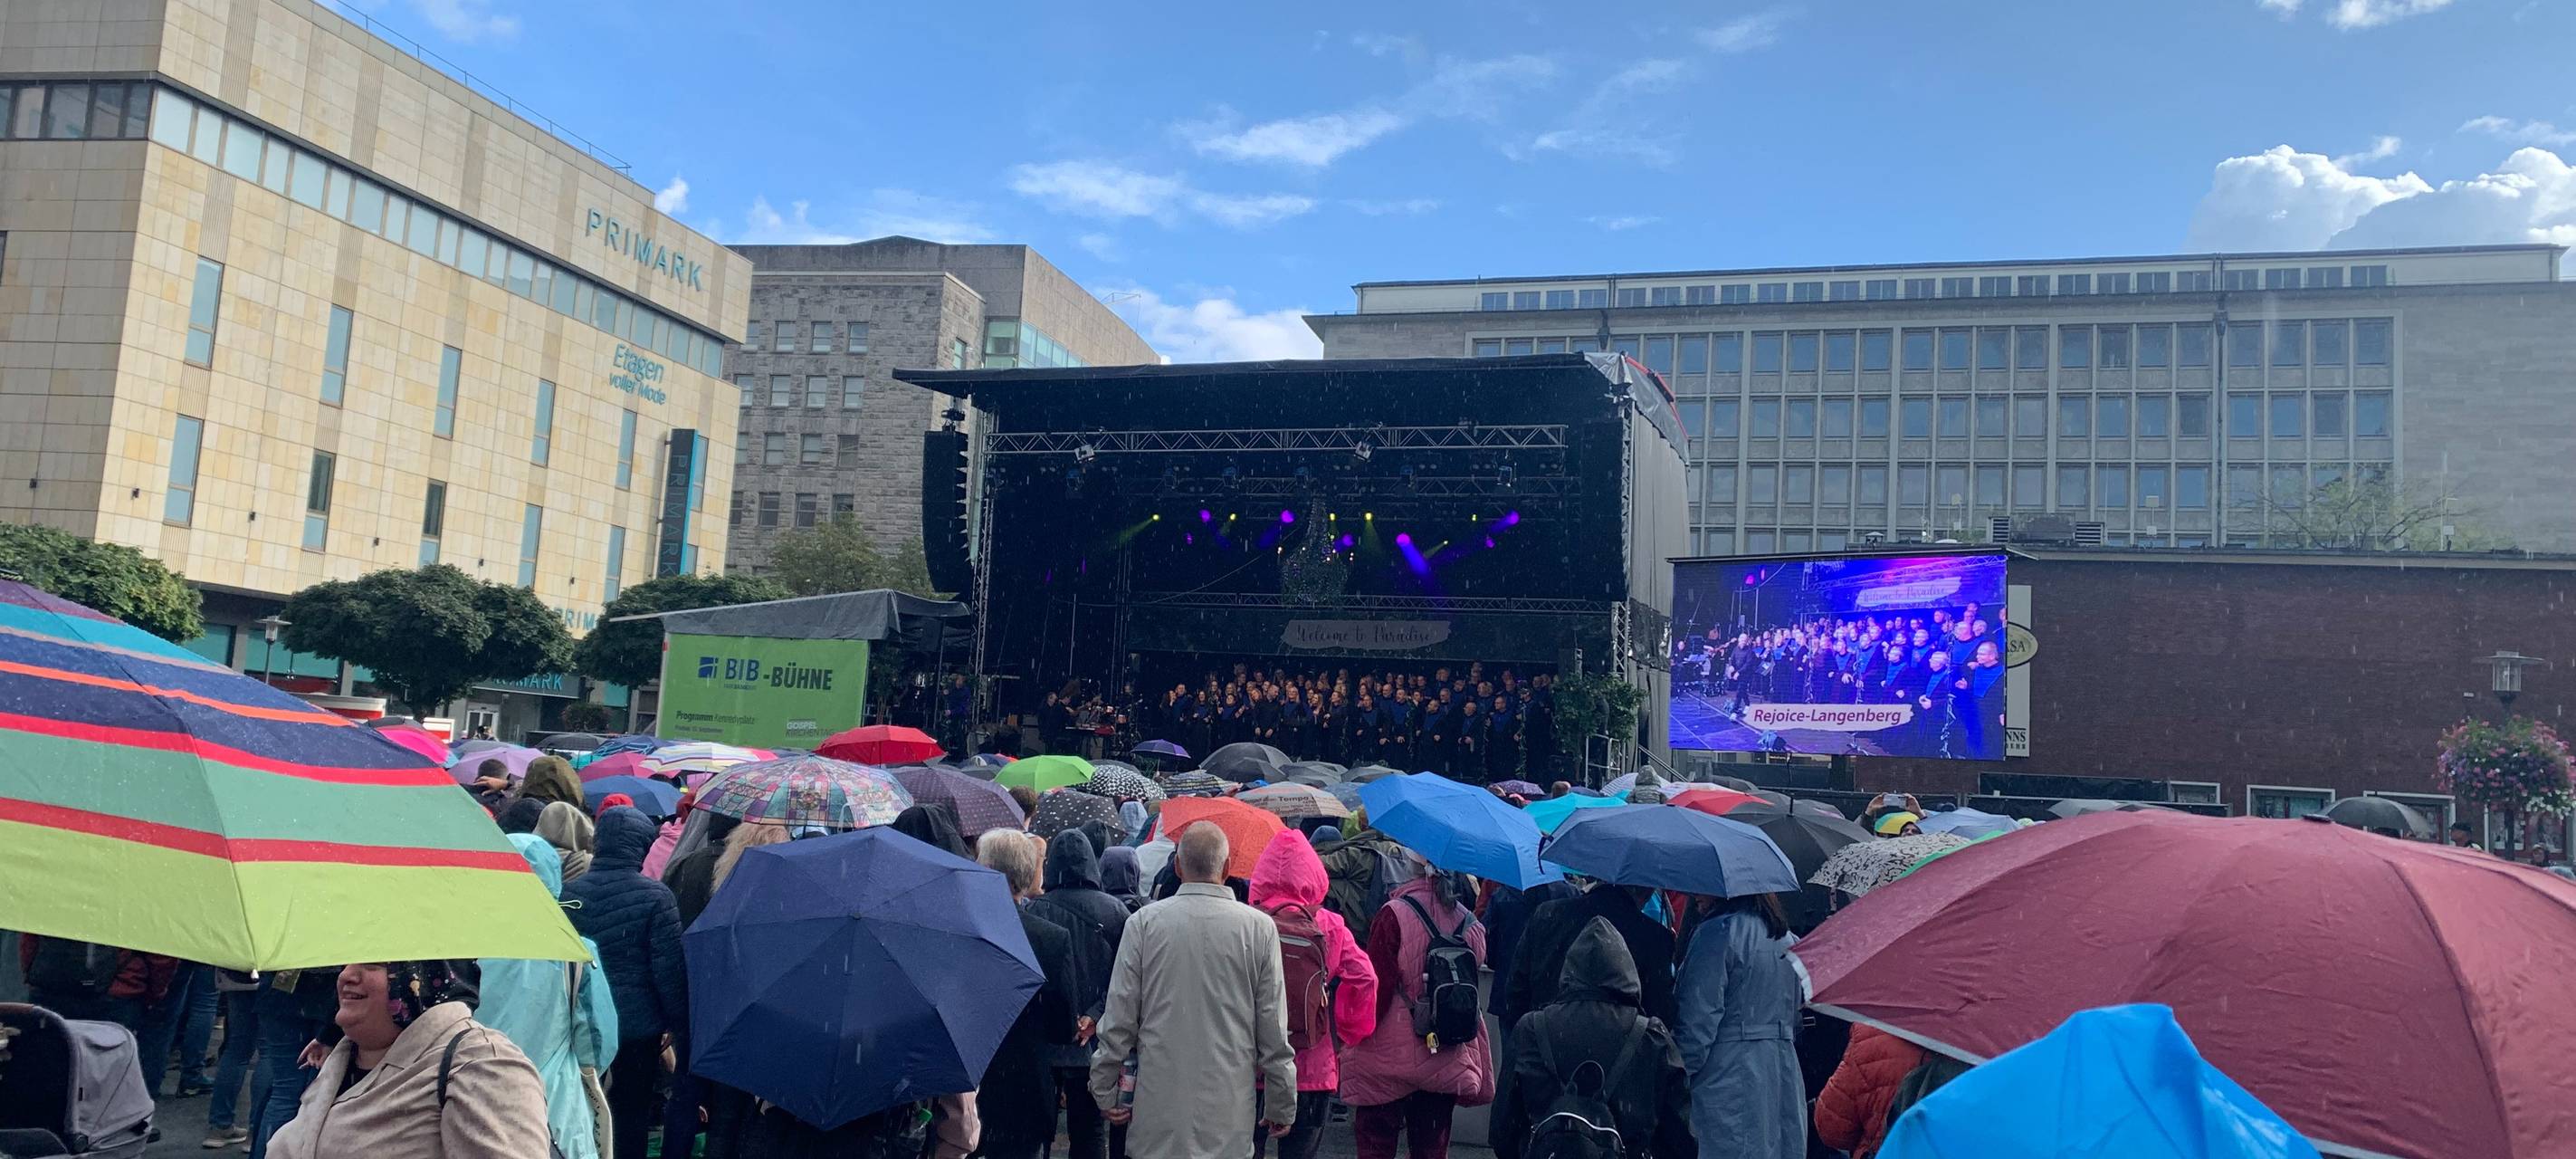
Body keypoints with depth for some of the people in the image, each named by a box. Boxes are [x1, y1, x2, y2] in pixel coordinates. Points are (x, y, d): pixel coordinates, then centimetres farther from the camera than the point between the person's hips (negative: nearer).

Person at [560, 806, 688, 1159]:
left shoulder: (570, 892, -2)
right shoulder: (655, 896, -13)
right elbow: (668, 967, -12)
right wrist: (676, 1019, -1)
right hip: (639, 1024, -3)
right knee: (632, 1111, 8)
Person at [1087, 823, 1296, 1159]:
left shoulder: (1144, 922, -3)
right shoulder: (1259, 927, -2)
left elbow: (1119, 1016, 0)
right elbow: (1274, 1027, 1)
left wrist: (1105, 1091, 10)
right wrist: (1281, 1106, 10)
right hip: (1230, 1109, 0)